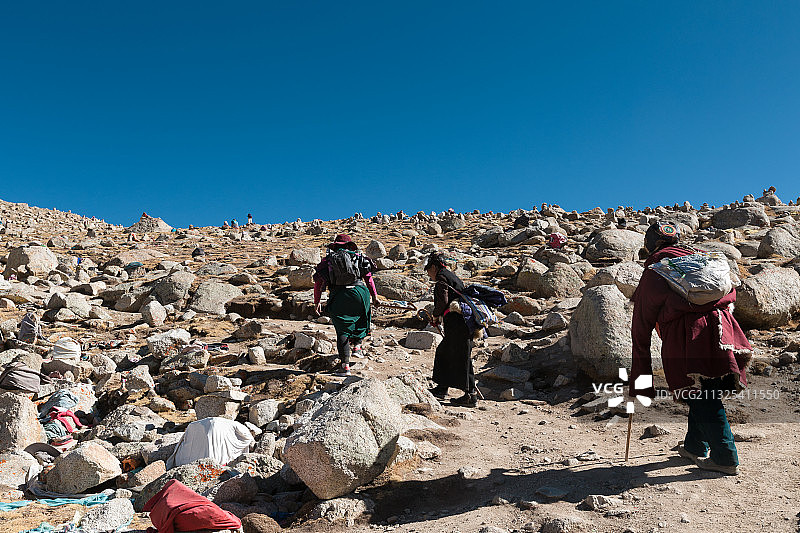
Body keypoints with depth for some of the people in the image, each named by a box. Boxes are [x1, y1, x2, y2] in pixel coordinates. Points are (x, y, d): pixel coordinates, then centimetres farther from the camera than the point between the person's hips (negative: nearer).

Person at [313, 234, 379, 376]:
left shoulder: (327, 260, 16)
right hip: (360, 291, 1)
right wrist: (374, 295, 16)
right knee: (363, 316, 32)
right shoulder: (358, 257, 16)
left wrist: (317, 302, 16)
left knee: (342, 332, 4)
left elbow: (319, 282, 10)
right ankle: (356, 343, 24)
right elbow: (368, 277, 12)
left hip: (339, 297, 0)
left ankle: (345, 365, -3)